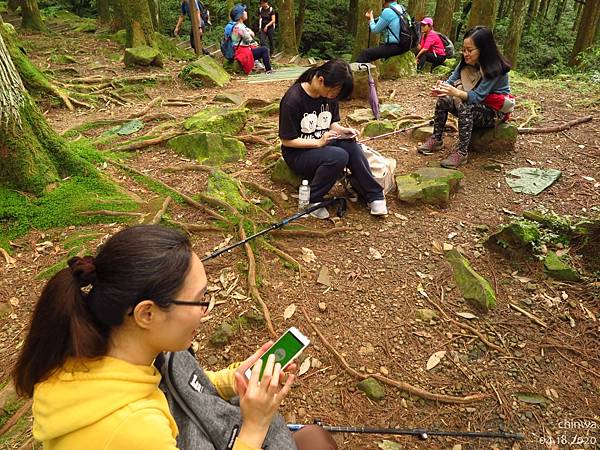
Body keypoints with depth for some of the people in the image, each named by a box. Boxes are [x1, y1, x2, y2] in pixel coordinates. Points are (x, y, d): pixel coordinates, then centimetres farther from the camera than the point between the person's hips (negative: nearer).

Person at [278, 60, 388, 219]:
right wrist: (319, 142, -24)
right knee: (339, 156, -32)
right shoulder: (293, 99, -21)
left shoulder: (330, 94, -2)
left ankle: (374, 195, -14)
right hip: (297, 153, -6)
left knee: (351, 144, -25)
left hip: (324, 144, 6)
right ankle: (312, 200, -15)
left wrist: (342, 130, -11)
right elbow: (286, 140, -17)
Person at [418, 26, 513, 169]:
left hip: (494, 112, -7)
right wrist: (441, 88, -31)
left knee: (465, 106, -35)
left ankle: (462, 152, -32)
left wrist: (456, 93, -45)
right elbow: (451, 80, -9)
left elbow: (478, 96, -30)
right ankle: (436, 140, -3)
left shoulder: (495, 69, -26)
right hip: (474, 105, 7)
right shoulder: (466, 62, -4)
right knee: (443, 100, -13)